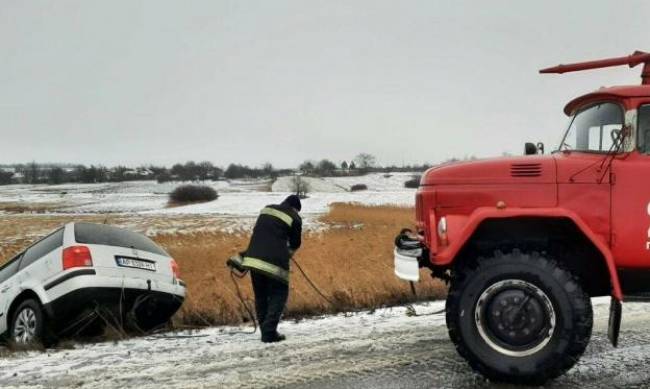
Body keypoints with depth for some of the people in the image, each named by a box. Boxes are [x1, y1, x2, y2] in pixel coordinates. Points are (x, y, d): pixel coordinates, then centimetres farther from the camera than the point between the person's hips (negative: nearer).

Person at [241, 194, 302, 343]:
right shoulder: (295, 218, 3)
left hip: (253, 257, 6)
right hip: (275, 261, -5)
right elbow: (295, 243, 11)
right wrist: (288, 252, 32)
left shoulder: (267, 209, 19)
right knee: (278, 295, 6)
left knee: (260, 296, 16)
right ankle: (269, 332, -4)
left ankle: (265, 330, 18)